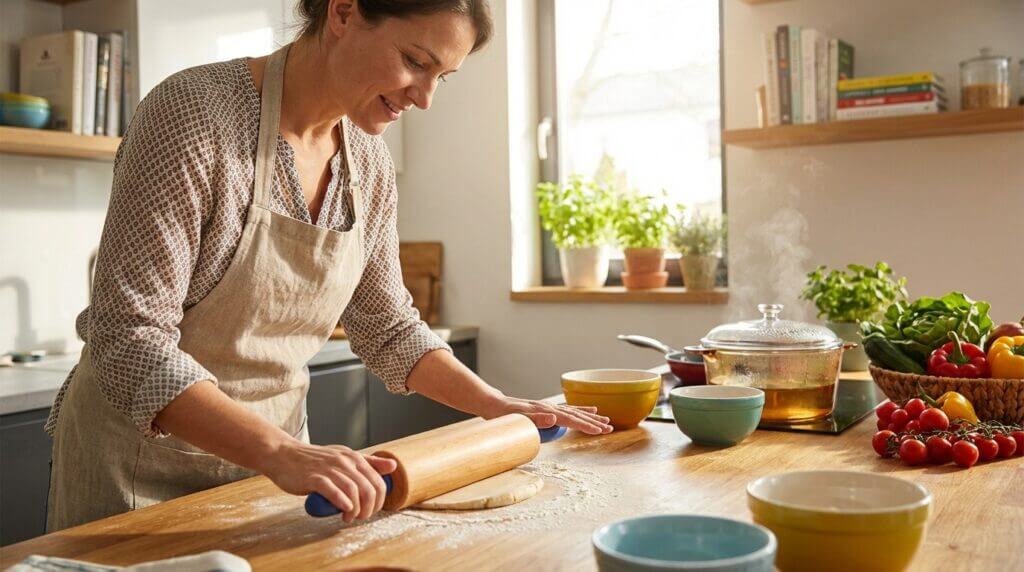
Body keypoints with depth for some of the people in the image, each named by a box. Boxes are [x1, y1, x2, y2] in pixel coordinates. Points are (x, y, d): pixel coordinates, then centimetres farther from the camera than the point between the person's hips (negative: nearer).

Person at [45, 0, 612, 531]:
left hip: (273, 448, 6)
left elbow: (387, 325, 8)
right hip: (147, 451, -5)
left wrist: (499, 406, 0)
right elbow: (131, 340, -26)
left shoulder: (368, 161, -3)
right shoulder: (195, 113, -22)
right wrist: (280, 452, -36)